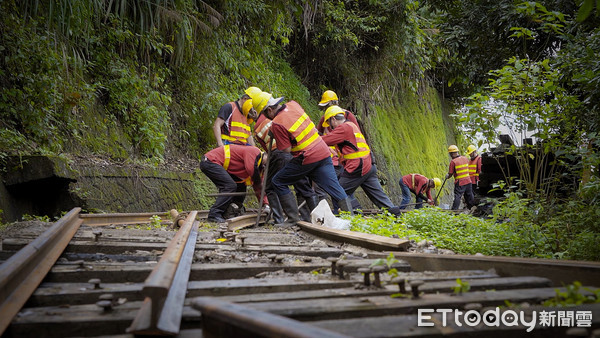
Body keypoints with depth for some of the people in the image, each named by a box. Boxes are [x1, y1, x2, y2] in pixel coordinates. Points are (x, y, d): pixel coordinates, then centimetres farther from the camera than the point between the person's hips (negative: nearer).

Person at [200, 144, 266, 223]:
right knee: (230, 186, -18)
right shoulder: (254, 151, -14)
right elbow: (251, 169, -30)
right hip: (210, 161, -10)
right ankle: (214, 214, -16)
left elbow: (257, 187, 18)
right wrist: (259, 183, -13)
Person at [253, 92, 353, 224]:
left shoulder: (277, 124, -14)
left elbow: (287, 150, -12)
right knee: (336, 188, 7)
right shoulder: (293, 104, 7)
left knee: (278, 182, 8)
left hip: (306, 159, -7)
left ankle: (294, 219, 8)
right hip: (323, 153, 7)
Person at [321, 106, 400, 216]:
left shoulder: (343, 128, -9)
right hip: (368, 166, 9)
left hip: (357, 169, -9)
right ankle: (396, 214, 5)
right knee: (379, 195, 9)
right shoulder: (352, 125, 21)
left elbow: (325, 140, -13)